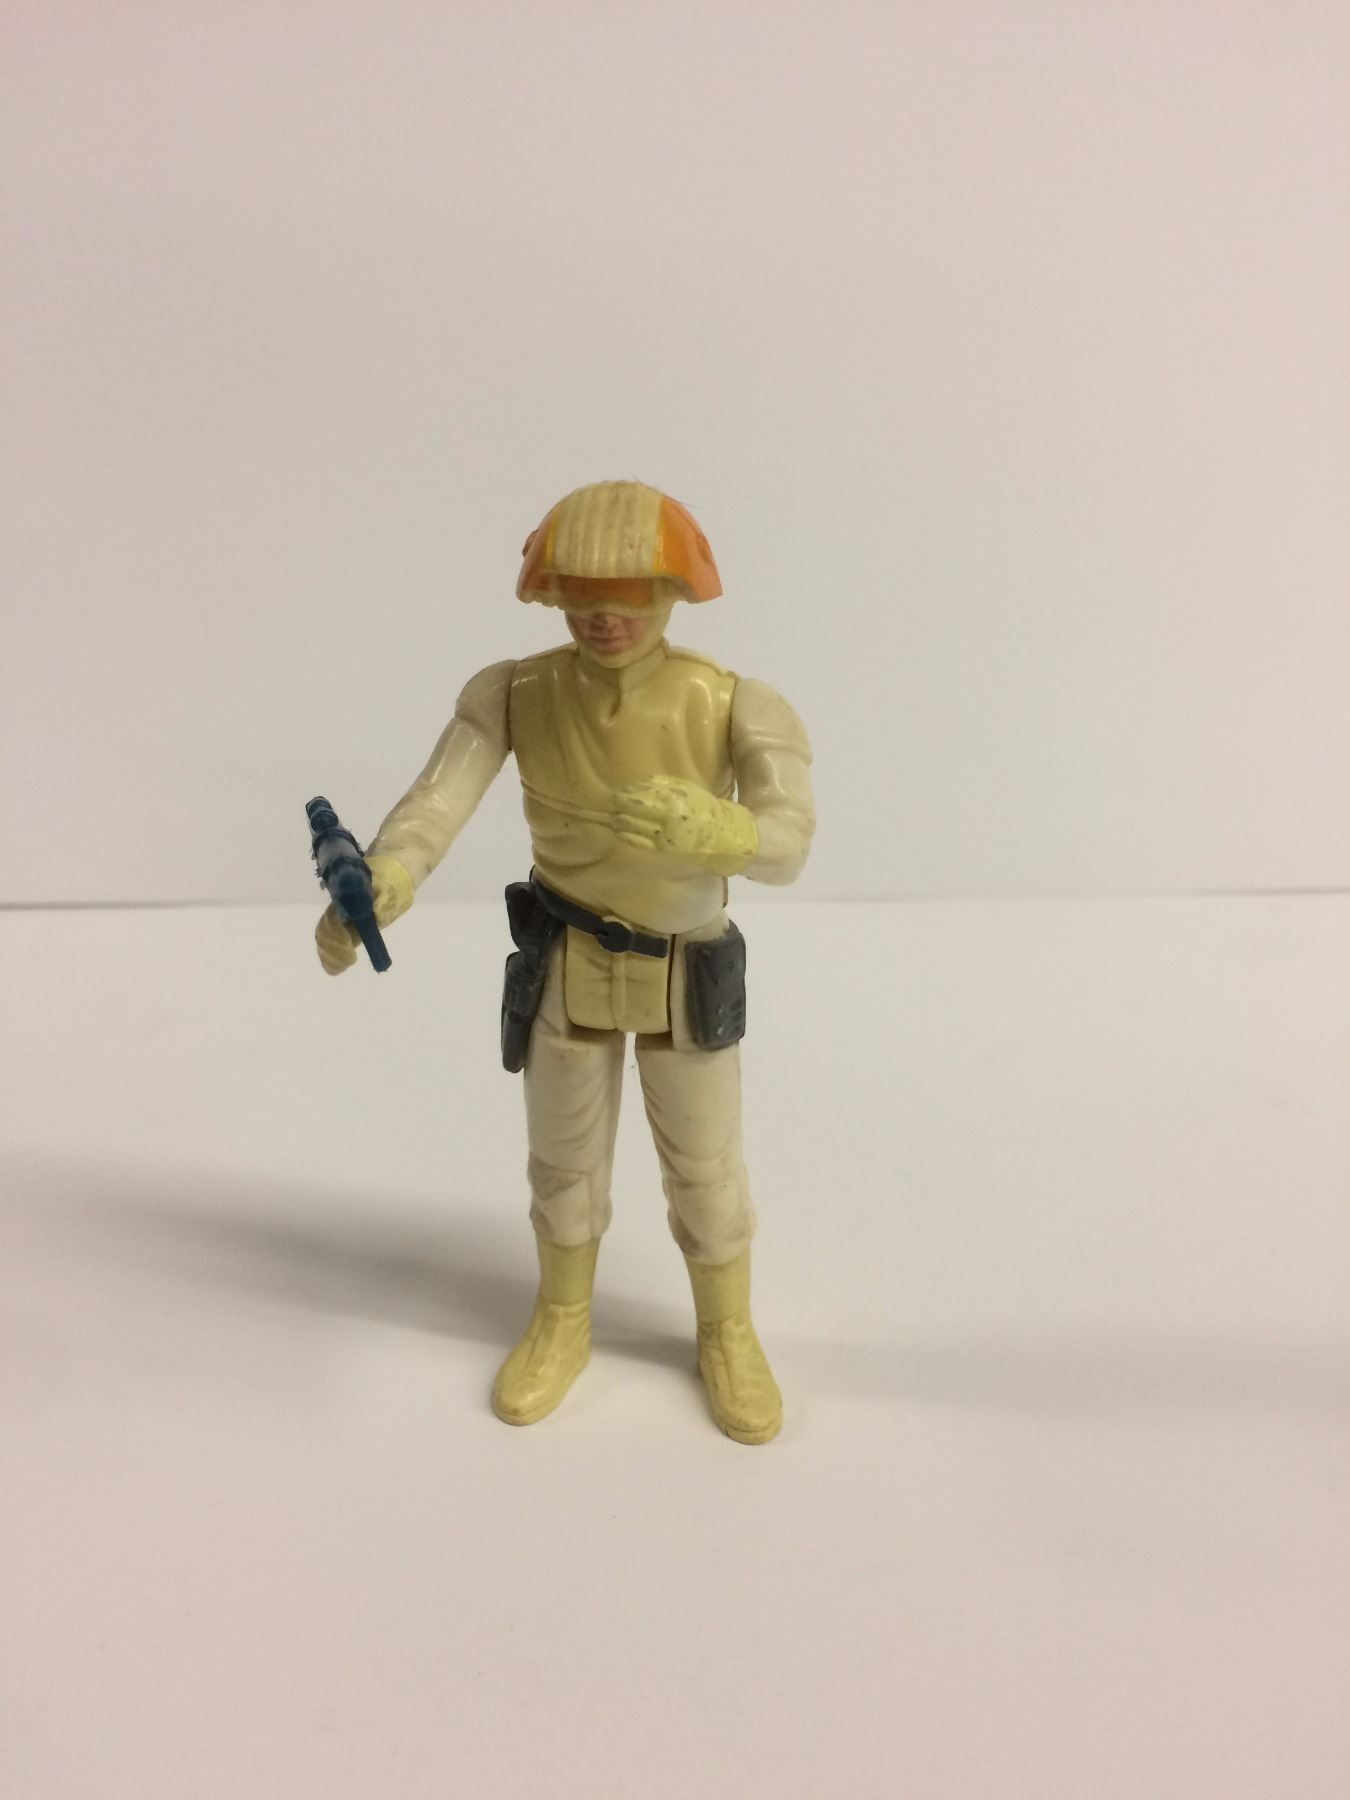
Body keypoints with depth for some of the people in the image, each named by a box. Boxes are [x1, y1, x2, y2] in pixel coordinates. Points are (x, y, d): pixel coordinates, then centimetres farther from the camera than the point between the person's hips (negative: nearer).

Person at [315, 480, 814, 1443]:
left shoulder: (734, 706, -20)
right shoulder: (515, 694, -15)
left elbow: (786, 845, -30)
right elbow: (436, 802, -26)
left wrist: (706, 828, -53)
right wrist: (380, 883, -48)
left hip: (688, 977, -1)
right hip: (565, 967, 1)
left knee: (705, 1167, 11)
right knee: (566, 1156, 16)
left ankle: (728, 1337, 36)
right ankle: (562, 1327, 40)